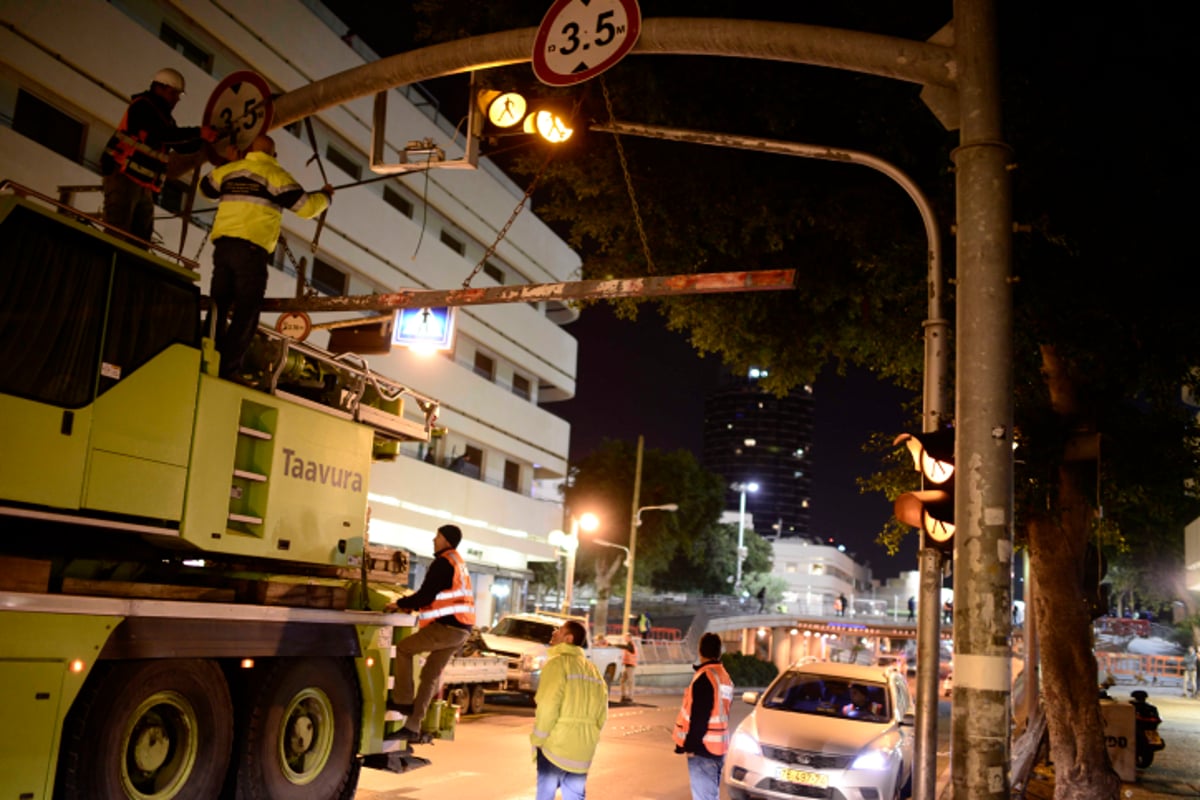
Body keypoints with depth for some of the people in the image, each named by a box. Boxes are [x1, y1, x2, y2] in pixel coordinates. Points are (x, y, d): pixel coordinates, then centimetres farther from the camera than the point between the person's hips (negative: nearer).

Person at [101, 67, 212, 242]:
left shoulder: (164, 117, 21)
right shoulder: (142, 106, -7)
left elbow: (182, 146, 18)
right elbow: (163, 134, -21)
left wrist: (205, 138, 5)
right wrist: (198, 133, -19)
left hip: (143, 186, 9)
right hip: (123, 176, -9)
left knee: (140, 238, 3)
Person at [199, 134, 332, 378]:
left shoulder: (230, 169, 17)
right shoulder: (276, 175, 2)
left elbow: (205, 187, 35)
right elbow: (307, 207, 0)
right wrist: (325, 196, 21)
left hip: (222, 245, 5)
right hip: (251, 249, -5)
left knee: (217, 308, 11)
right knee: (246, 313, -3)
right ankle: (227, 370, -9)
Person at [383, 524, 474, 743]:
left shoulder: (443, 563, -10)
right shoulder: (458, 563, 20)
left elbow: (426, 595, -15)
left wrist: (400, 604, -1)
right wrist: (412, 606, 19)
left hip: (447, 626, -9)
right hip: (461, 628, 9)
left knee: (403, 648, 5)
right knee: (430, 675, 11)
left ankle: (403, 701, 7)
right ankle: (413, 727, 14)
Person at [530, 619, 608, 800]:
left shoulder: (557, 663, -9)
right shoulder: (592, 668, 12)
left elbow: (548, 707, -16)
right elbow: (602, 712, 10)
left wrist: (537, 739, -6)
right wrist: (589, 737, 17)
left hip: (555, 746, -6)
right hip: (582, 750, 6)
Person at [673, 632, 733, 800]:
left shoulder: (704, 677, -16)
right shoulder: (724, 676, 12)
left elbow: (699, 716, -20)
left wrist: (690, 744, -14)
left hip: (703, 747, -9)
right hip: (717, 745, 9)